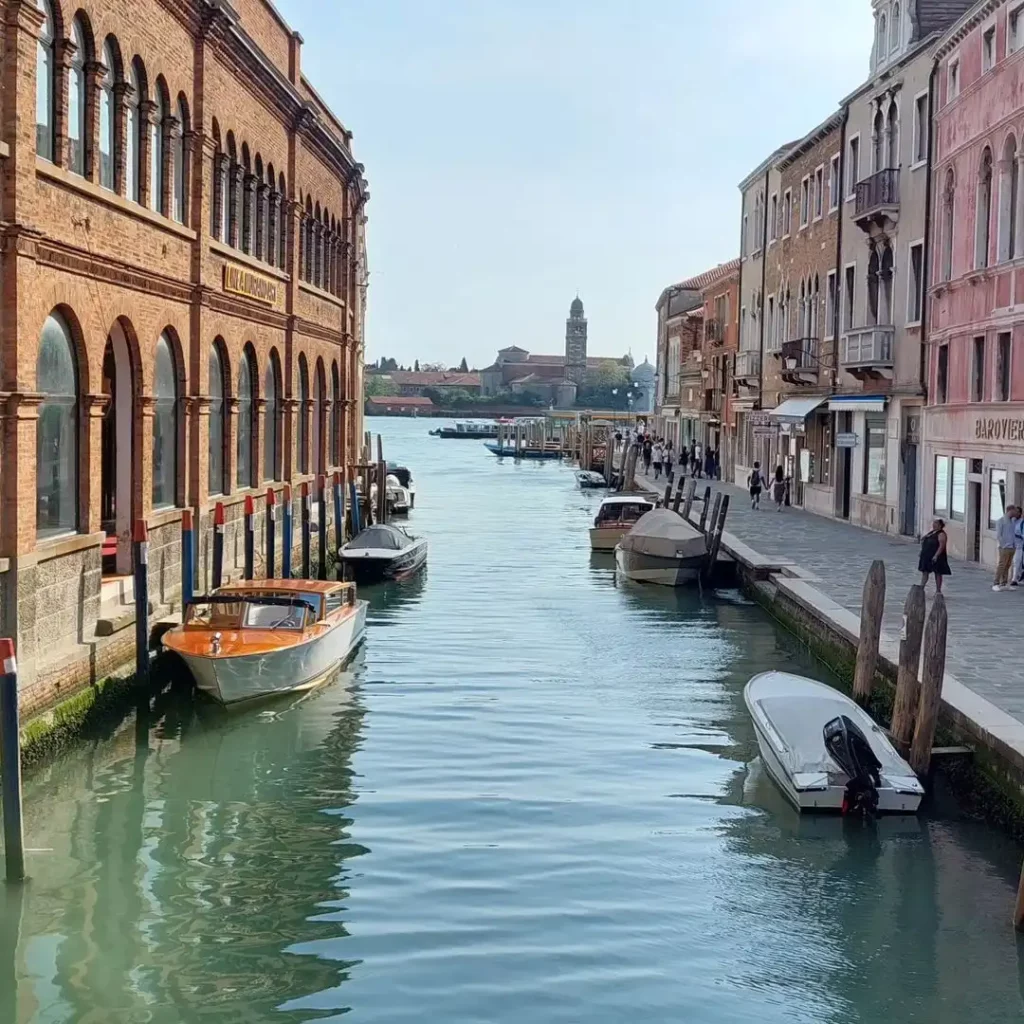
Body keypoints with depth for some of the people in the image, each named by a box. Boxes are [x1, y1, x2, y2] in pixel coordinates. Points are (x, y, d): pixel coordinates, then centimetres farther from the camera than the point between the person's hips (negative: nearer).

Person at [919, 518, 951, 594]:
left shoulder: (941, 534, -13)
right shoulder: (931, 532, 14)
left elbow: (942, 546, -22)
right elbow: (922, 539, 26)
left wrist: (936, 555, -27)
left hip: (936, 557, -9)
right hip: (927, 556, 9)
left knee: (937, 573, 2)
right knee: (925, 572, 7)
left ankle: (938, 590, 10)